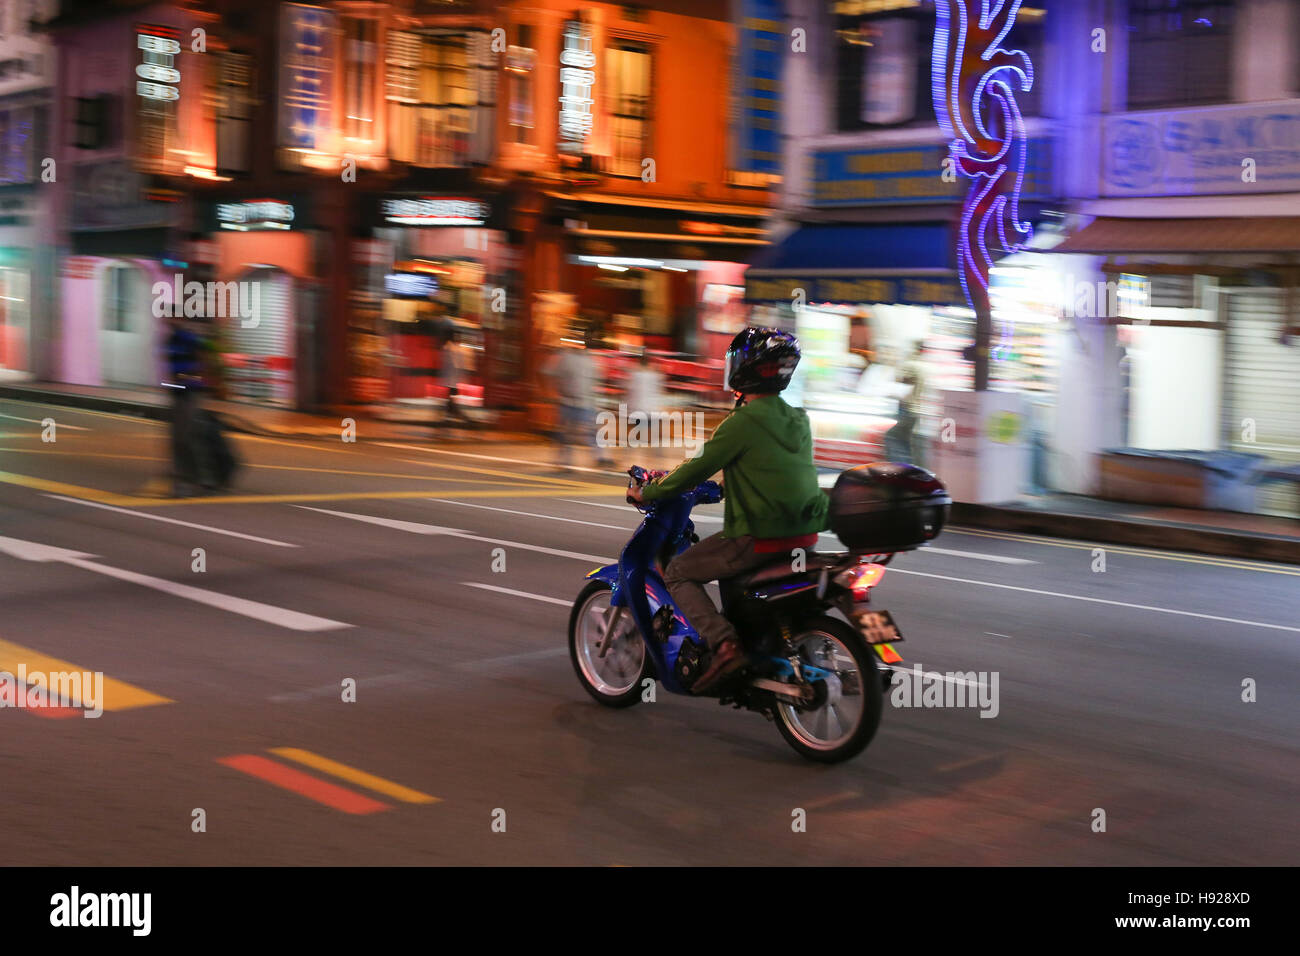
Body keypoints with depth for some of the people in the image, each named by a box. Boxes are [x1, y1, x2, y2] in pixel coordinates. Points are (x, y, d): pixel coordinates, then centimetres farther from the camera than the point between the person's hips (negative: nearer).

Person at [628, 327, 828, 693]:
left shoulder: (743, 422, -13)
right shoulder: (797, 421, 11)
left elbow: (700, 468, -10)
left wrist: (649, 492, 4)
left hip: (759, 537, -8)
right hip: (804, 533, 8)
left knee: (678, 572, 5)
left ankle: (723, 644, -13)